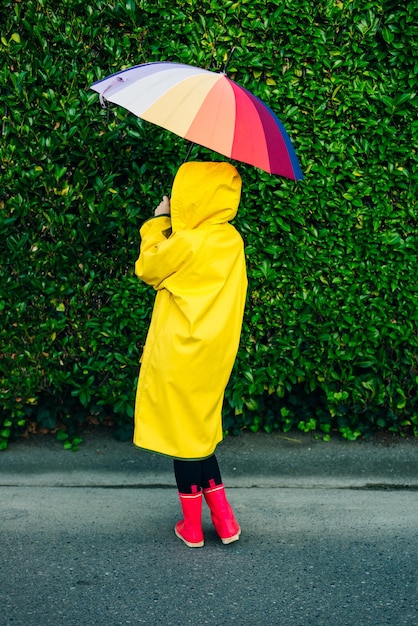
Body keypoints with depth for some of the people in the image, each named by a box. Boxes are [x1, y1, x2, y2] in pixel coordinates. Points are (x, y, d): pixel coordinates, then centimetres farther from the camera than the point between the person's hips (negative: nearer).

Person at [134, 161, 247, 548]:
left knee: (185, 433, 6)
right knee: (200, 432, 18)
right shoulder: (231, 240, 2)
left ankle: (192, 527, 18)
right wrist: (169, 226, 10)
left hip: (179, 354, -7)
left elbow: (147, 268, -3)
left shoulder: (185, 242, -20)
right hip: (213, 353, 7)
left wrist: (158, 222, 6)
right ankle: (225, 522, 20)